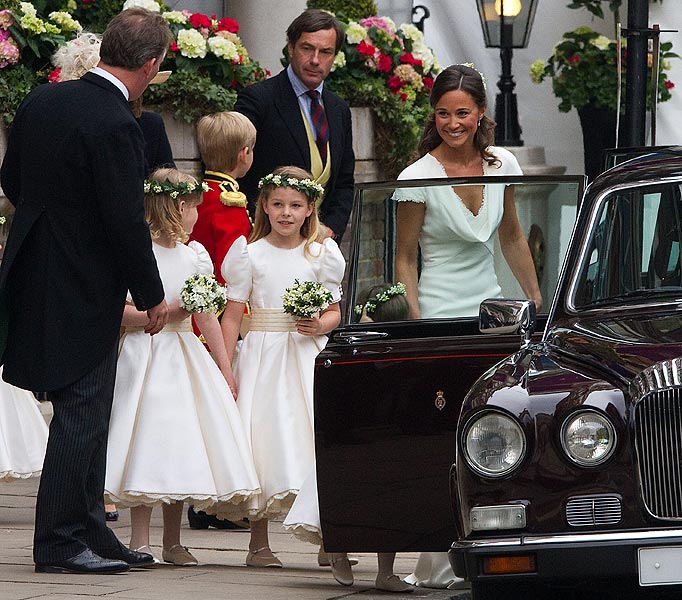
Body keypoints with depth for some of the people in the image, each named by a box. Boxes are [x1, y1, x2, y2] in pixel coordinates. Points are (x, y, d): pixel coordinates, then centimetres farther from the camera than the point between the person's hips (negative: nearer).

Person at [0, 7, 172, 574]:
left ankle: (91, 531, 22)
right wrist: (153, 297, -7)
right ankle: (61, 542, 5)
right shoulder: (115, 125, -22)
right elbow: (128, 223, -19)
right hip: (84, 293, -8)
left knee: (82, 416, 16)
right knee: (82, 416, 1)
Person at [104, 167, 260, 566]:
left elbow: (208, 316, 12)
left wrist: (225, 368, 11)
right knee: (146, 445, -8)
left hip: (184, 357, 5)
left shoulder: (195, 255, 9)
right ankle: (140, 540, -5)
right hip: (144, 355, -5)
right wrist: (165, 313, -18)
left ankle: (173, 542, 12)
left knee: (180, 447, 5)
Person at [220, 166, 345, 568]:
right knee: (264, 438, -3)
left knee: (316, 438, -7)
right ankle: (259, 542, 4)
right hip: (263, 355, -1)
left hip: (309, 357, 1)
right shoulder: (250, 253, 2)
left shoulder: (321, 255, 6)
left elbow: (336, 310, 9)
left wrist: (321, 325, -14)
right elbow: (232, 315, 1)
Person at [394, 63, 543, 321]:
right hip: (439, 311, -4)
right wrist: (414, 320, -17)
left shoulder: (502, 164, 2)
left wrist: (535, 298, 14)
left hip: (490, 307, 4)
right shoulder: (416, 178, -12)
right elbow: (405, 260, -8)